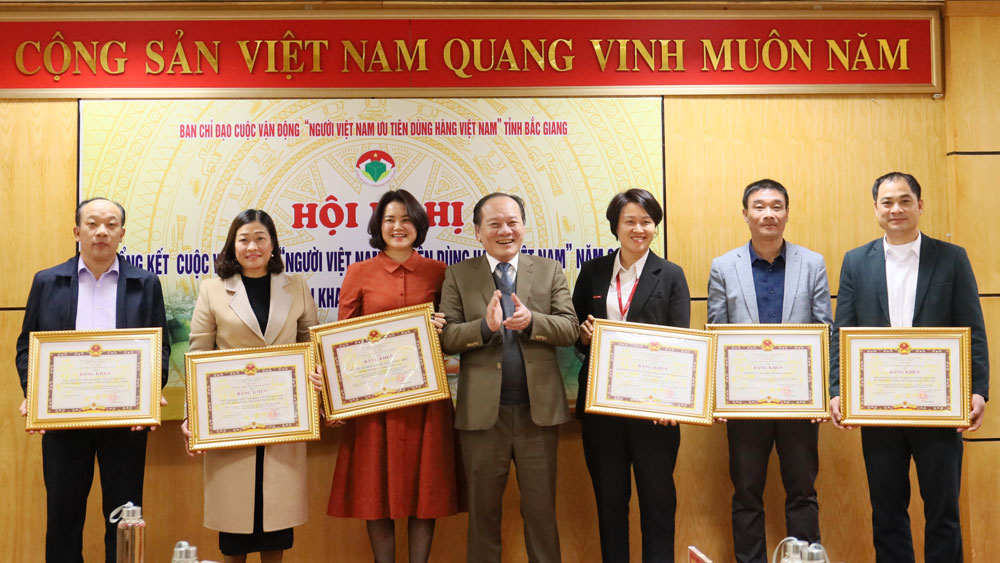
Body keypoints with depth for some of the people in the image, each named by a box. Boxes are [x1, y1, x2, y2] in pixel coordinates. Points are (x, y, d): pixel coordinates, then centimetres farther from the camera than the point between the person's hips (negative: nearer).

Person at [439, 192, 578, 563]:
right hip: (482, 412, 0)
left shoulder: (550, 271, 6)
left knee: (541, 510, 12)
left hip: (539, 410, 1)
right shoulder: (459, 275, 3)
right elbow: (446, 337, -4)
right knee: (483, 511, 13)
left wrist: (532, 321, -21)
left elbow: (570, 329, -3)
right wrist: (485, 326, -22)